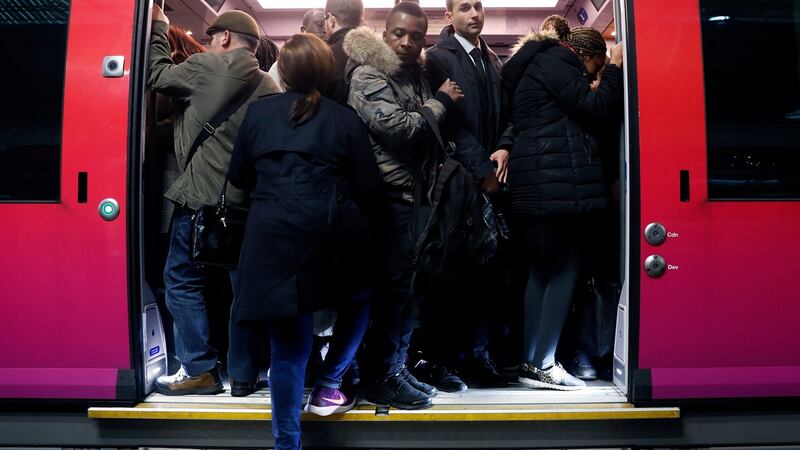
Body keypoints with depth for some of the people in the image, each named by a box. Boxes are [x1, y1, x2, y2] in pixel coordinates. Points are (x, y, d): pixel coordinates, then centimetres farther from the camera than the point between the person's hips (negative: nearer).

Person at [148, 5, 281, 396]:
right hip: (248, 201, 6)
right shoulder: (267, 86, 11)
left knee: (182, 281, 7)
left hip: (203, 197, -6)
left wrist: (159, 28, 23)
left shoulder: (205, 67, -4)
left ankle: (200, 370, 10)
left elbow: (157, 76, 11)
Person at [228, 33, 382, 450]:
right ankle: (327, 387, 28)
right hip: (332, 230, -1)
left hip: (273, 232, 1)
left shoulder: (259, 111, 11)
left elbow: (239, 176, 17)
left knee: (288, 345, 7)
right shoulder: (345, 118, 6)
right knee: (356, 303, 29)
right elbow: (368, 186, 3)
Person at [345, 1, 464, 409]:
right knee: (394, 285, -5)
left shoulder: (416, 75, 18)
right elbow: (397, 127, -17)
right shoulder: (368, 75, -5)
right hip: (390, 196, -8)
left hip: (417, 193, 8)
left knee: (412, 285, 10)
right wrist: (441, 101, -6)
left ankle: (397, 366, 23)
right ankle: (380, 379, 8)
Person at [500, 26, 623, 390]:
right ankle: (542, 364, -4)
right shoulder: (557, 61, -2)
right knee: (565, 267, -6)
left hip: (538, 181, 10)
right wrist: (616, 68, 3)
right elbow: (594, 107, -7)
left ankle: (532, 361, 12)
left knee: (542, 269, 9)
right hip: (556, 181, -10)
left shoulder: (541, 62, 27)